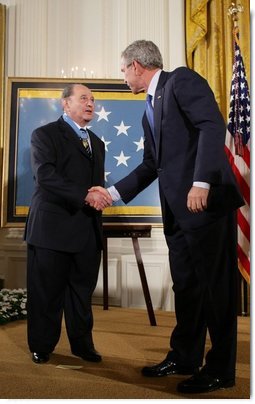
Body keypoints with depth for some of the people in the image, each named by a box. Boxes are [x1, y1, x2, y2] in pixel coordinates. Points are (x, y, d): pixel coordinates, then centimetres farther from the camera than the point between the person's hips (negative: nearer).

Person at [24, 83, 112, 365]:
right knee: (46, 291, 4)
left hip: (88, 230, 6)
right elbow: (45, 176, -14)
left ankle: (82, 344, 24)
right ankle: (41, 347, 21)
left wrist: (100, 197, -2)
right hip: (52, 227, -5)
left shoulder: (97, 142, 22)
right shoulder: (44, 135, 0)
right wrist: (84, 195, -22)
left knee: (82, 290, 10)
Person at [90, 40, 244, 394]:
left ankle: (220, 370, 13)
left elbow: (213, 125, -15)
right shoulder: (150, 113, 23)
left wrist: (201, 182, -24)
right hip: (177, 210, 9)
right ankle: (184, 358, 27)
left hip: (206, 201, -8)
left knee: (215, 285, -1)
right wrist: (112, 192, 20)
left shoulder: (181, 80, -1)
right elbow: (151, 165, 24)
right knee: (185, 287, 13)